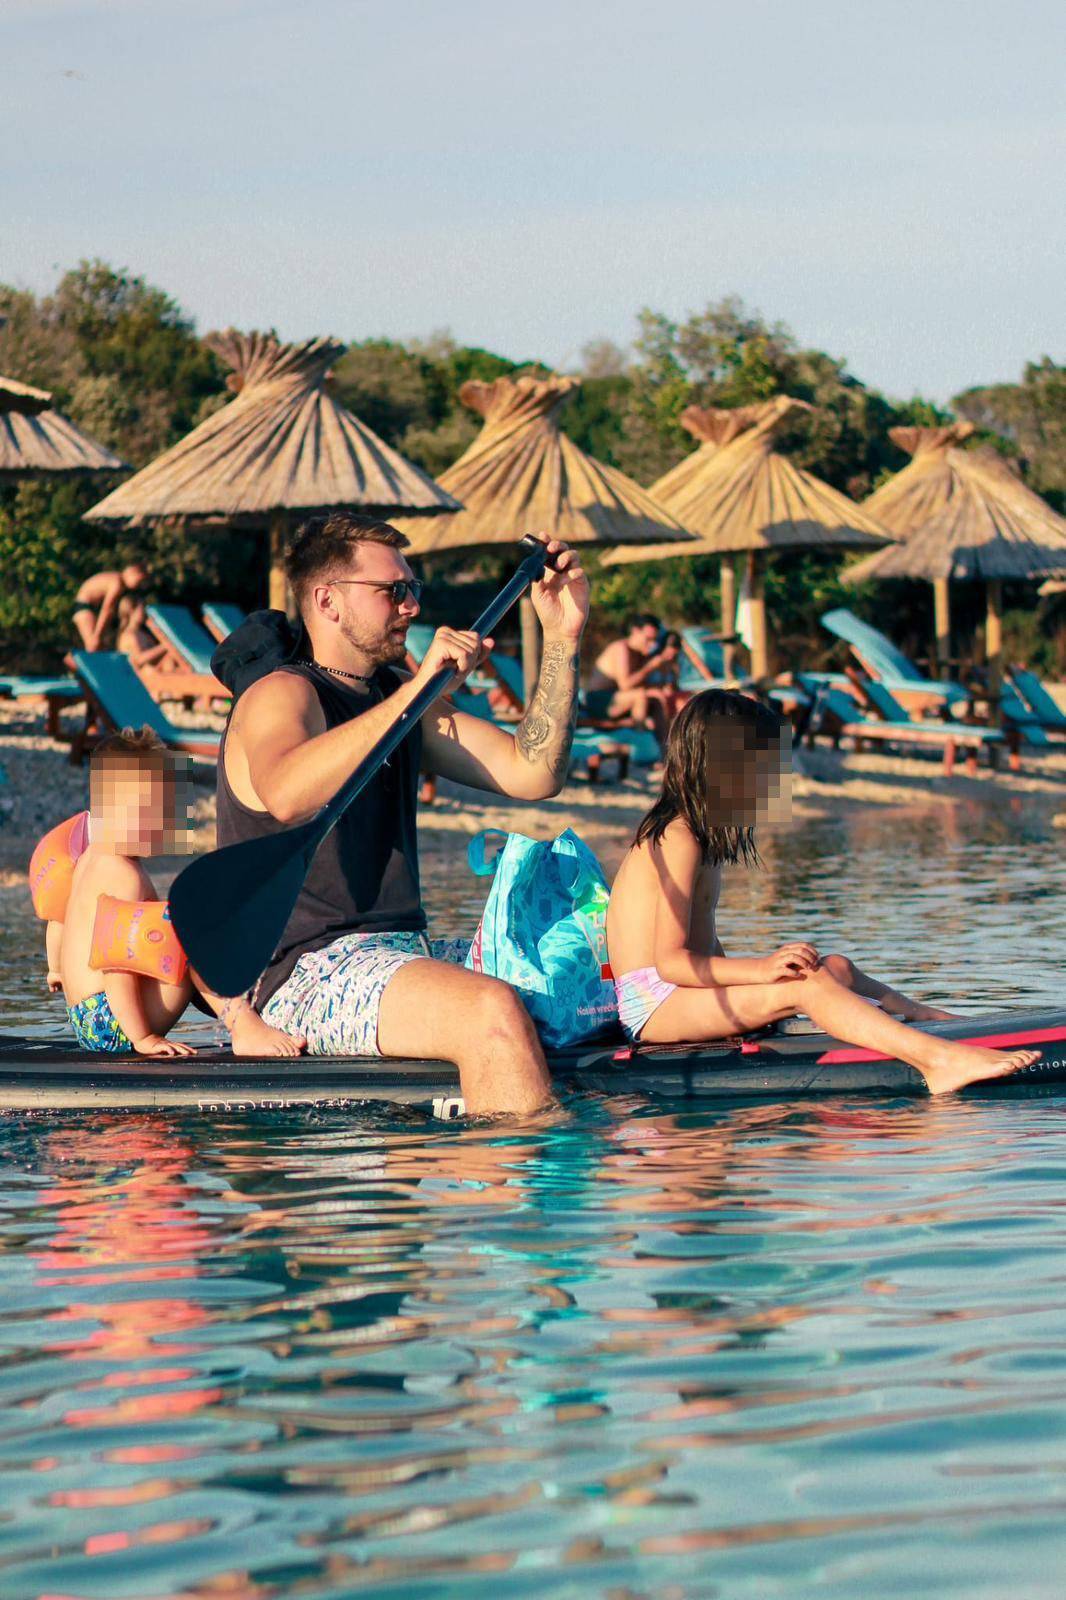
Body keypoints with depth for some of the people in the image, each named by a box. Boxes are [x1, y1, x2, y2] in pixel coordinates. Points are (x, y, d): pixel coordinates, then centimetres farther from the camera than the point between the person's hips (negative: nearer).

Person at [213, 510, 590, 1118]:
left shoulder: (397, 698, 18)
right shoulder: (280, 694, -8)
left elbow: (533, 773, 12)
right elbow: (287, 795, -32)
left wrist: (564, 640, 4)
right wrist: (413, 693, -34)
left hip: (404, 953, 10)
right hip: (307, 971, -9)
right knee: (494, 1012, -33)